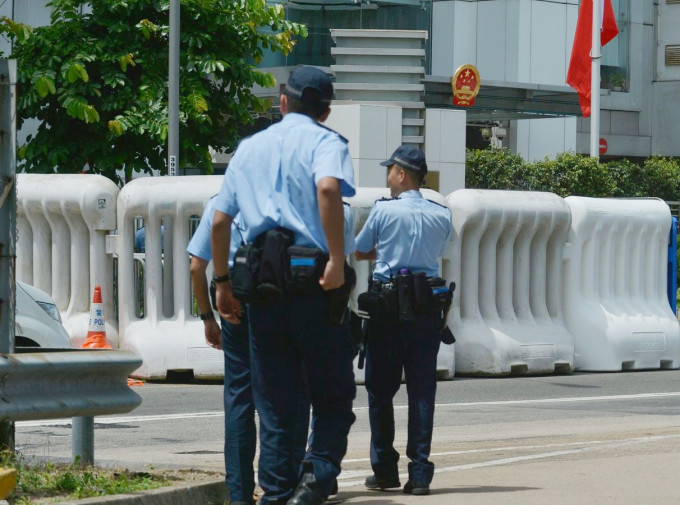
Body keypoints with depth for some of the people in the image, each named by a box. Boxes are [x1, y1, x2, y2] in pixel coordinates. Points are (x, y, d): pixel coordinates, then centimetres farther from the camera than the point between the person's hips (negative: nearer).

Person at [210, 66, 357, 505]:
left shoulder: (250, 147, 17)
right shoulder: (326, 142, 1)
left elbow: (220, 220, 14)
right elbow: (328, 188, -22)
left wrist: (223, 283, 20)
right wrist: (337, 260, -22)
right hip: (314, 282, -4)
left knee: (273, 403, 10)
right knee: (333, 396, 4)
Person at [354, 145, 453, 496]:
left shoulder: (384, 211, -4)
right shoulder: (442, 216, 6)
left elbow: (360, 252, 8)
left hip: (389, 308, -3)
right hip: (428, 309, 3)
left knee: (380, 391, 7)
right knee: (422, 391, 3)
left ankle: (385, 470, 10)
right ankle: (420, 472, -2)